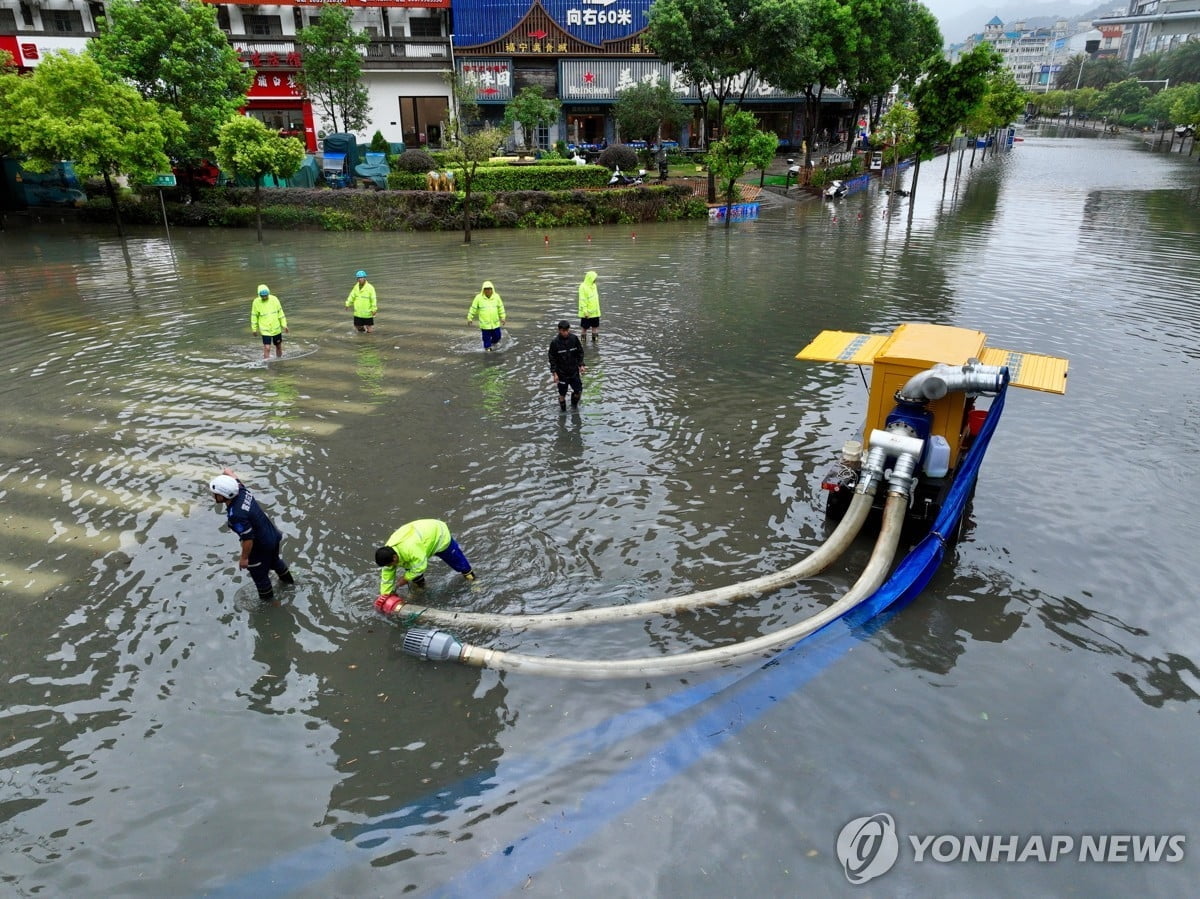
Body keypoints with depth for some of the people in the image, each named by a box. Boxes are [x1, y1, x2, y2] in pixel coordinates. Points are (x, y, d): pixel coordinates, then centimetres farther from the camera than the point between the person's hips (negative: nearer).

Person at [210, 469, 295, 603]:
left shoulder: (236, 515, -38)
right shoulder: (241, 490, -17)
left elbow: (248, 539, -29)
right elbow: (228, 472, 3)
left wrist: (244, 558, -15)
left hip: (261, 546, -8)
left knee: (259, 573, 21)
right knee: (274, 560, 36)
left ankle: (266, 597, 46)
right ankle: (287, 579, 62)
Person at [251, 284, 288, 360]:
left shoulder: (274, 299, -7)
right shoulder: (256, 302, -11)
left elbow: (280, 312, 2)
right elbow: (254, 316, 0)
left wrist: (284, 325, 3)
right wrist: (254, 329, 5)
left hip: (276, 329, 3)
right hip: (265, 330, -3)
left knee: (279, 346, 15)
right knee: (267, 348, -10)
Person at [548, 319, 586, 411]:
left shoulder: (574, 339, -7)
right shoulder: (555, 342, -14)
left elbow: (580, 353, 5)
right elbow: (552, 359, -8)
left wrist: (581, 365, -3)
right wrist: (554, 373, -10)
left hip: (574, 371, 3)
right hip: (562, 373, -3)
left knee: (578, 390, 8)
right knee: (562, 393, 6)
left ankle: (574, 405, 37)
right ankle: (563, 410, 27)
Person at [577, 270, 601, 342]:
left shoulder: (593, 285, 8)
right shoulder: (583, 287, -16)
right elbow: (582, 300, -18)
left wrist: (597, 309, 17)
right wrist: (585, 311, -21)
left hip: (595, 311, 7)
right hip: (587, 312, -7)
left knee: (595, 326, 12)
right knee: (584, 327, 5)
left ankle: (594, 338, 22)